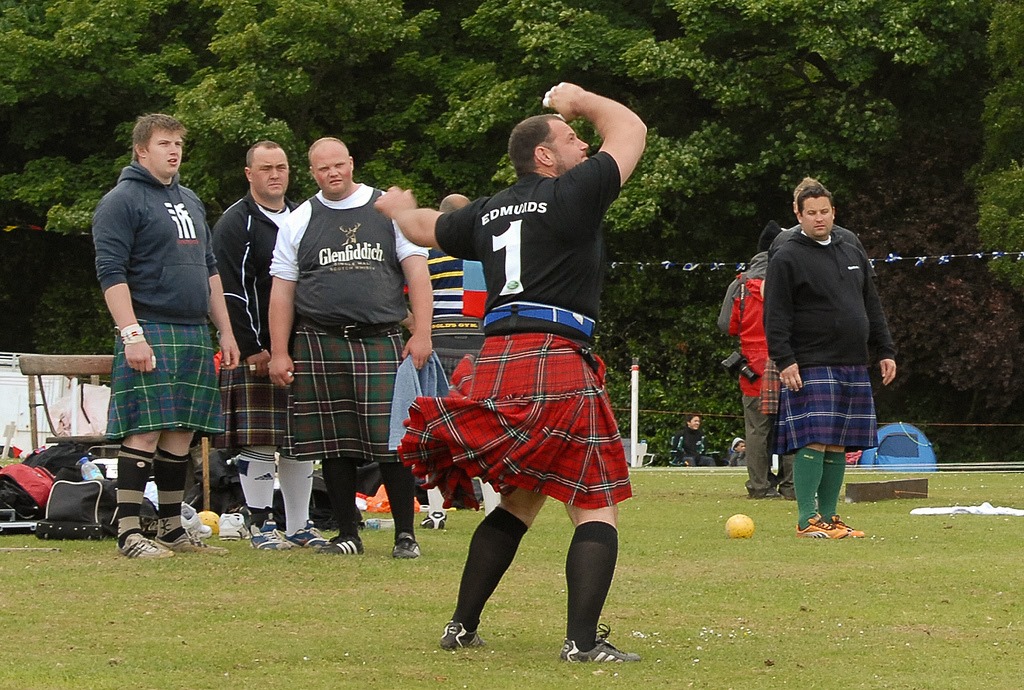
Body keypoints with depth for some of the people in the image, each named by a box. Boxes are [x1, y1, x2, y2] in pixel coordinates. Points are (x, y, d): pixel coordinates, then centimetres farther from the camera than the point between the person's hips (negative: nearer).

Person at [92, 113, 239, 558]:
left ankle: (172, 529, 15)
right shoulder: (122, 201, -5)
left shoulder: (190, 202, 20)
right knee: (144, 432, -11)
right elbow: (111, 272, -12)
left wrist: (225, 331, 19)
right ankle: (128, 533, -10)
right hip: (150, 331, -8)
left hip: (195, 335, 8)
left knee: (181, 433, 9)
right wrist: (132, 334, -21)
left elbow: (210, 270, 25)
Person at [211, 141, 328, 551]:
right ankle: (260, 525, 0)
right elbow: (230, 293, -11)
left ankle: (299, 526, 13)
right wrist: (252, 350, -17)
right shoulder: (236, 224, -4)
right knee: (258, 441, -7)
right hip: (256, 352, -6)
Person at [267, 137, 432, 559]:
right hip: (320, 345, 2)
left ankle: (405, 534, 1)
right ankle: (348, 534, 12)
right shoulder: (299, 222, 12)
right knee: (334, 446, 3)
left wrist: (421, 333, -5)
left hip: (381, 342, -2)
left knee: (392, 441, -7)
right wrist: (279, 353, 4)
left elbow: (417, 271, 5)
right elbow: (282, 290, 11)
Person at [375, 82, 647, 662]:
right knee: (596, 507, -4)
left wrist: (399, 207, 61)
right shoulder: (572, 195, -2)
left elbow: (424, 229, 38)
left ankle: (463, 626, 21)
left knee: (519, 502, 22)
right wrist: (579, 100, 27)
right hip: (557, 364, -7)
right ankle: (583, 640, -16)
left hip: (495, 365, 7)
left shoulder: (489, 212, 17)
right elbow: (631, 129, 9)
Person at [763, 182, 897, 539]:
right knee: (814, 442, -12)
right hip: (811, 367, -7)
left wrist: (885, 351, 16)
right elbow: (776, 317, -7)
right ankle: (807, 520, -10)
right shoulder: (787, 258, -2)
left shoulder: (853, 254, 19)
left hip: (853, 367, 7)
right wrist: (784, 361, -16)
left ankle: (829, 516, 11)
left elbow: (873, 309, 23)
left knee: (838, 446, 7)